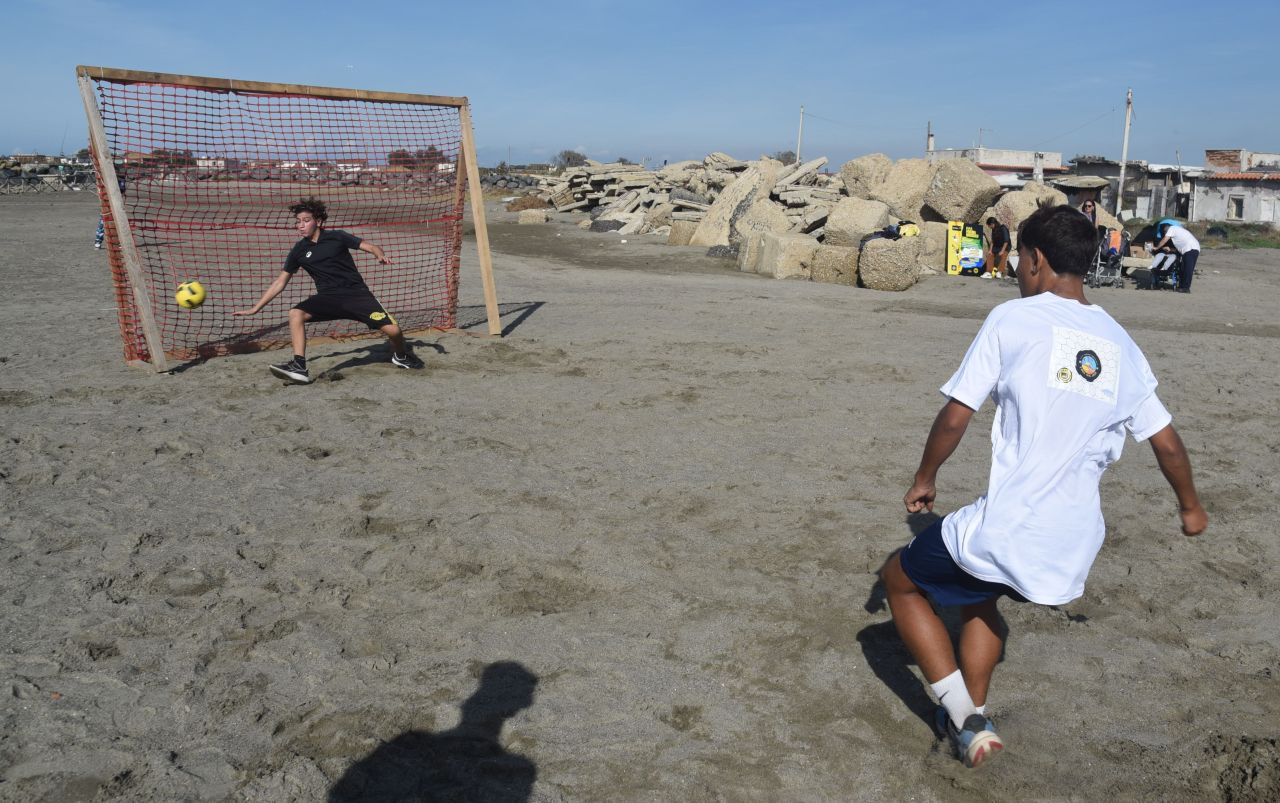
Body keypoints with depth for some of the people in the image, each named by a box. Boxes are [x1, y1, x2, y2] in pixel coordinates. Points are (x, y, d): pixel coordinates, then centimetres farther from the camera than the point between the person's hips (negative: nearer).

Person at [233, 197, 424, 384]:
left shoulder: (336, 237, -2)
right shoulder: (299, 250, 5)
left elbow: (369, 246, -2)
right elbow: (280, 281, 11)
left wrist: (381, 255, -27)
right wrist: (255, 308, 10)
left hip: (356, 293, -2)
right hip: (328, 297, 3)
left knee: (392, 330, -14)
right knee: (296, 314, -25)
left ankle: (401, 355, 22)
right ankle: (299, 367, -23)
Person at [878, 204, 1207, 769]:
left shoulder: (1013, 319, -6)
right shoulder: (1121, 345, 10)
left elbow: (955, 416, -8)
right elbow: (1167, 444, 17)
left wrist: (924, 480, 9)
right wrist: (1190, 508, 35)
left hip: (1003, 534, -7)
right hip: (1073, 551, 7)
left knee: (899, 579, 17)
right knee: (980, 595, 34)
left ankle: (965, 721, 12)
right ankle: (972, 716, 38)